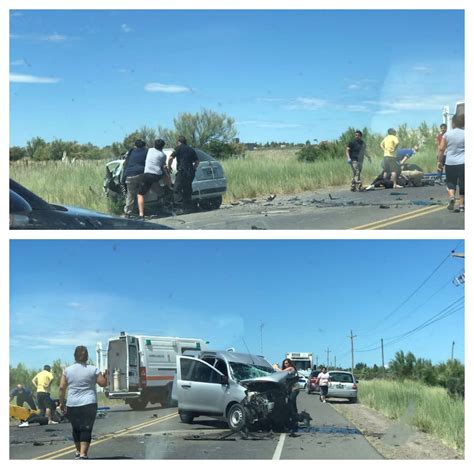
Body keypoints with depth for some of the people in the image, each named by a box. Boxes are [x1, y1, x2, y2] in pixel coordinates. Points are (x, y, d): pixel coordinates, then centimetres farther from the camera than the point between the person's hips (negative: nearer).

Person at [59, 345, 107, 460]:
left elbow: (62, 387, 3)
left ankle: (78, 451, 30)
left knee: (76, 429, 17)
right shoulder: (93, 369, -1)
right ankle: (83, 454, -14)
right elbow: (103, 383, 3)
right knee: (86, 429, -3)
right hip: (89, 404, -2)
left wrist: (61, 402, 12)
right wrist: (104, 375, 22)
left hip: (72, 405, 2)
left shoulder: (67, 370, 4)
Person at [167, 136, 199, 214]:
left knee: (177, 190, -4)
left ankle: (180, 208, -15)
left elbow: (171, 158, -7)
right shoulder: (191, 150, 18)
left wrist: (169, 167, 7)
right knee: (187, 190, 14)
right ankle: (187, 208, 13)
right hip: (191, 173, 6)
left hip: (182, 172, -6)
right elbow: (197, 162, 18)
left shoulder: (179, 148, 2)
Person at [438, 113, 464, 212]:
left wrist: (439, 161, 8)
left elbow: (441, 149, -1)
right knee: (462, 184, 6)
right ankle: (461, 205, 7)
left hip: (450, 163, 1)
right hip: (463, 163, -1)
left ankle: (452, 197, -13)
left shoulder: (447, 134, -1)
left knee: (450, 182, 13)